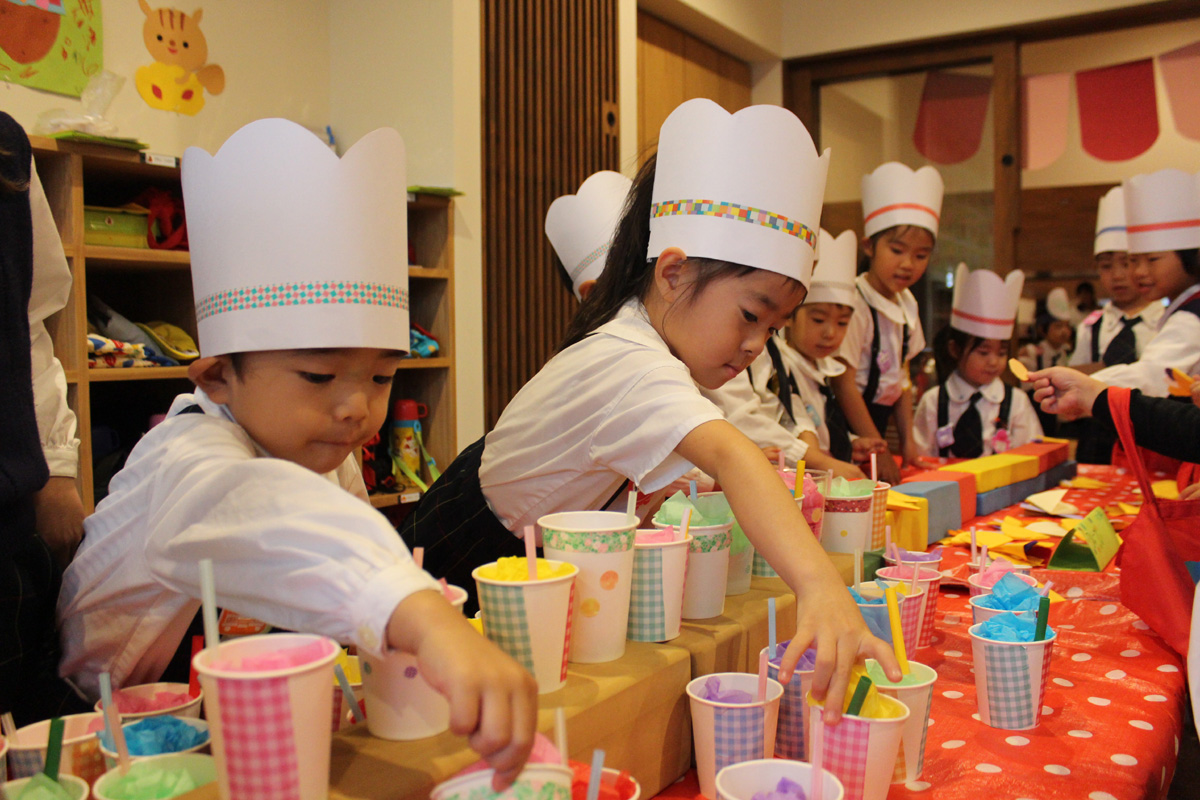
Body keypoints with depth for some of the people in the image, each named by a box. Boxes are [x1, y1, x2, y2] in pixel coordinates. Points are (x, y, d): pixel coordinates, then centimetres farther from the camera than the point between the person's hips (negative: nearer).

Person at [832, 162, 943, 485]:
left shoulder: (907, 305, 6)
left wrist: (907, 439, 9)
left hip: (877, 419, 8)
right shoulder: (855, 304, -19)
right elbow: (844, 383, -19)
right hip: (847, 424, -7)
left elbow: (902, 376, 14)